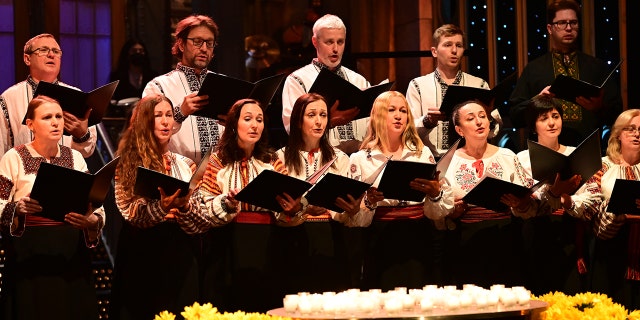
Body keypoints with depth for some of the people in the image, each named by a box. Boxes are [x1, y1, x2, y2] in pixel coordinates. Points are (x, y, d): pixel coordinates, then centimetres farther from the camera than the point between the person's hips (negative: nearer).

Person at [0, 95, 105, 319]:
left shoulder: (75, 158, 9)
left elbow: (97, 206, 5)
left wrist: (91, 221, -16)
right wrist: (18, 208, -25)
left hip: (71, 254, 3)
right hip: (29, 258, -3)